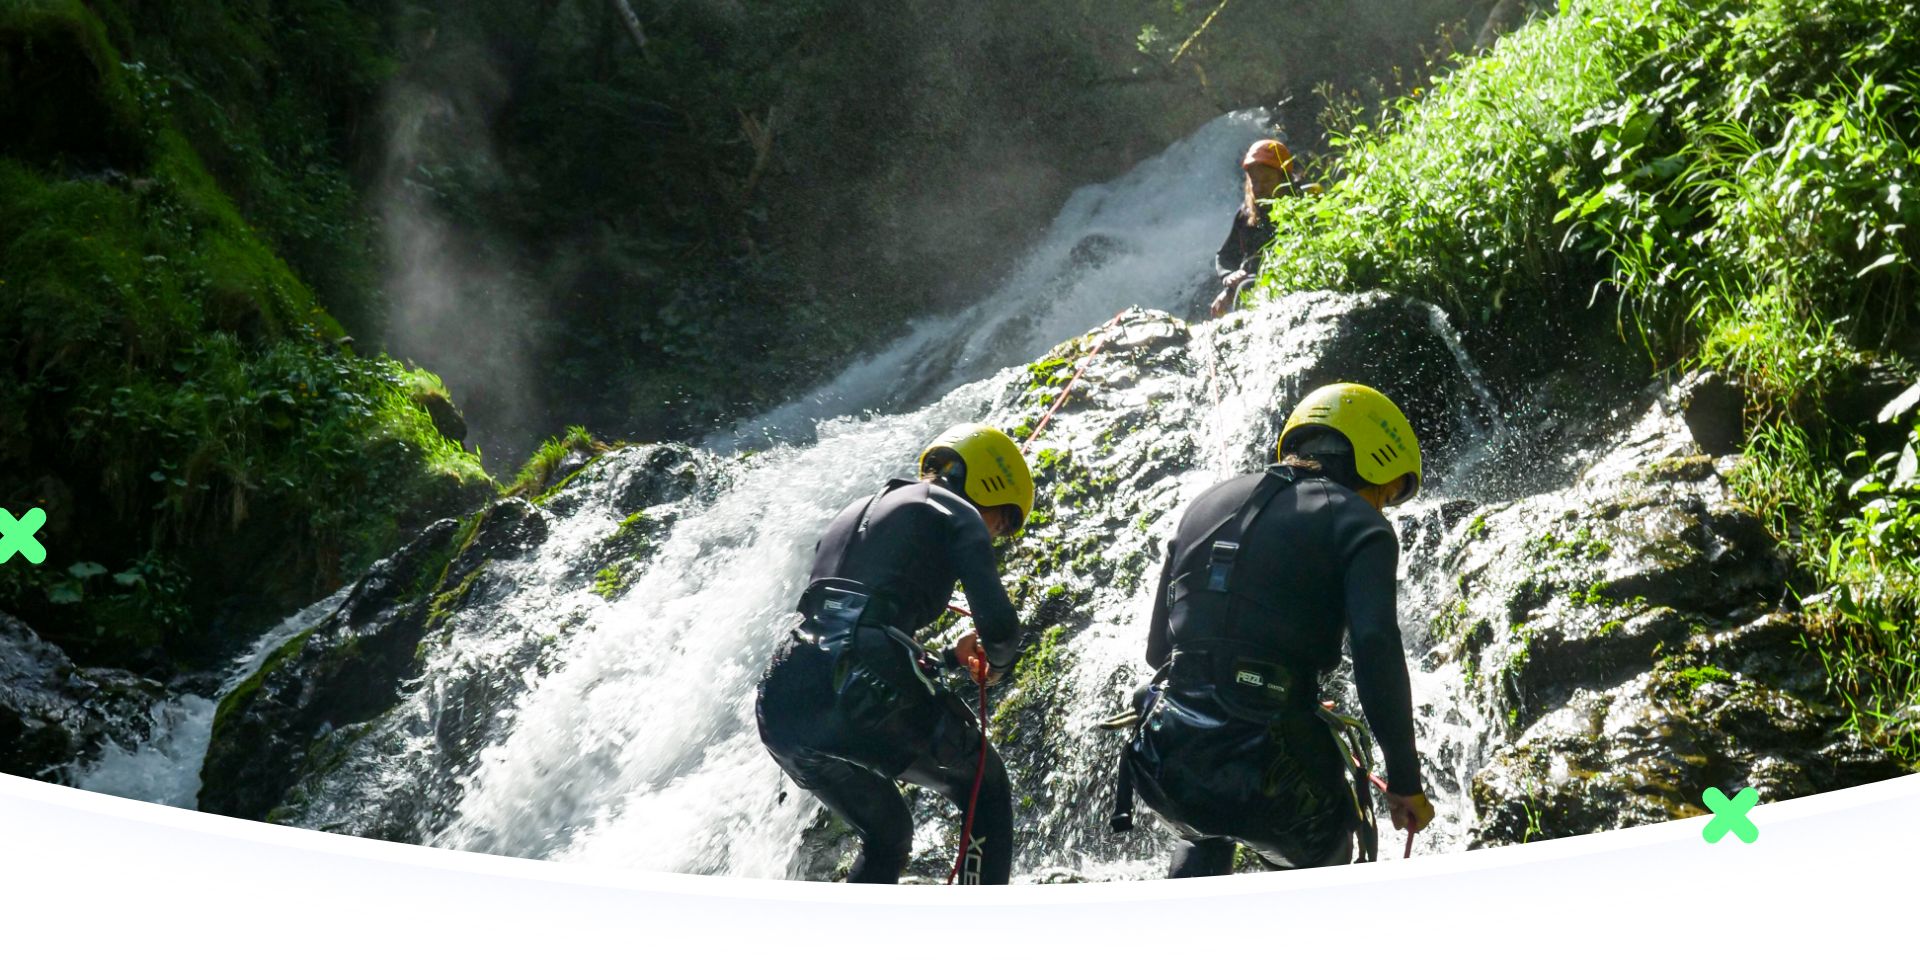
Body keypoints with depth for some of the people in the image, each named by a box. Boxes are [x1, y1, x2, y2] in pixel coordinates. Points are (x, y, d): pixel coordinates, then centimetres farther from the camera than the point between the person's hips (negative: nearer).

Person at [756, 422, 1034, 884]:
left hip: (785, 703, 7)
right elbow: (998, 622, -5)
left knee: (886, 837, 29)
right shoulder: (956, 512, 9)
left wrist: (950, 658, 38)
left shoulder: (855, 513, 31)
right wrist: (999, 659, 18)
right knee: (986, 789, 21)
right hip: (868, 695, -7)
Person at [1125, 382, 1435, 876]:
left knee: (1206, 836, 38)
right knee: (1324, 854, 27)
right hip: (1266, 775, -5)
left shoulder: (1208, 502, 16)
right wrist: (1405, 782, -10)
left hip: (1166, 766, 5)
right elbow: (1376, 651, -16)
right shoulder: (1356, 523, 0)